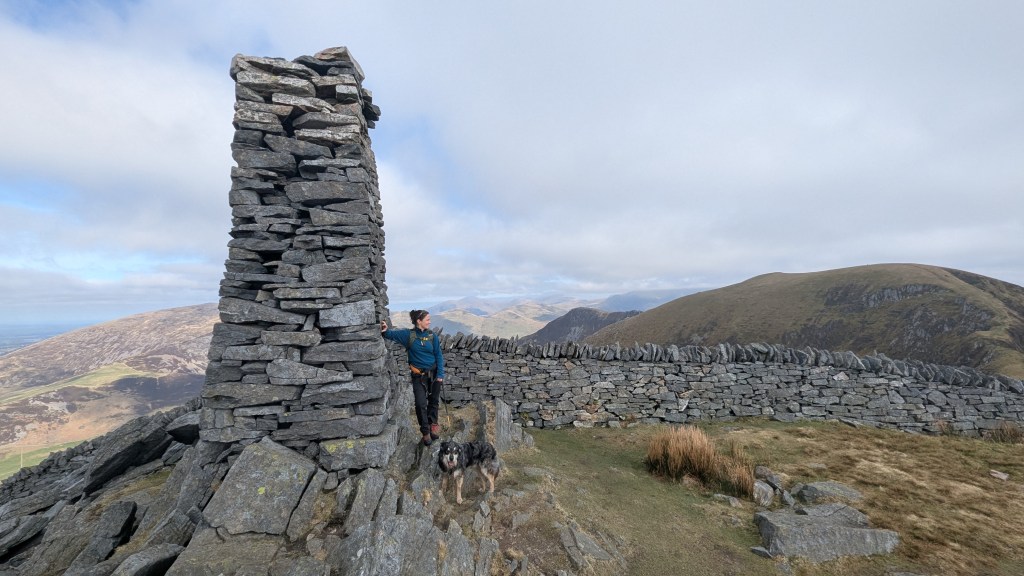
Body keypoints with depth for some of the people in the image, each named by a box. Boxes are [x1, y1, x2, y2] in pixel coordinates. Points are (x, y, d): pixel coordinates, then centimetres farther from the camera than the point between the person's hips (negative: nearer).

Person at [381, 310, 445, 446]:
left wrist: (440, 374, -7)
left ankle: (433, 423, 36)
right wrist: (385, 331, -38)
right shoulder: (408, 334, -7)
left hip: (433, 373, 2)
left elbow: (439, 356, -2)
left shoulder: (432, 336, -4)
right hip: (418, 375, -1)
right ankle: (425, 431, 12)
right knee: (421, 403, -6)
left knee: (433, 401, 13)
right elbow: (392, 334, -14)